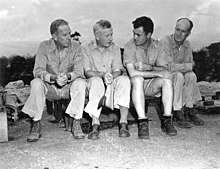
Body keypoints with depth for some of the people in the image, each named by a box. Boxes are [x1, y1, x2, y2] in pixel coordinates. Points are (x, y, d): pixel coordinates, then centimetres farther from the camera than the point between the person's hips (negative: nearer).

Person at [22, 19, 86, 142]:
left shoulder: (75, 46, -7)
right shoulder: (44, 46, -8)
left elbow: (79, 71, -15)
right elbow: (38, 71, -16)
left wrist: (68, 76, -39)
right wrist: (53, 77, -37)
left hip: (69, 87, 0)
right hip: (50, 87, 0)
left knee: (80, 82, -31)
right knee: (36, 83, -30)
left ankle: (77, 124, -23)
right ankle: (36, 124, -20)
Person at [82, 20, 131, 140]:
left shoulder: (115, 48, 11)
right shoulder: (87, 49, 3)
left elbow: (118, 70, 0)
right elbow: (87, 71, -7)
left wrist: (111, 77, -24)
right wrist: (102, 75, -26)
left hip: (113, 83, 2)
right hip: (95, 82, -2)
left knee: (124, 79, -30)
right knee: (96, 81, -37)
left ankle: (123, 123, -31)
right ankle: (95, 124, -36)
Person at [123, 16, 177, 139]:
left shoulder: (158, 46, -1)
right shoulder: (130, 47, -12)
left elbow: (164, 69, -7)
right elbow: (132, 73, -24)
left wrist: (148, 67, -24)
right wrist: (157, 73, -26)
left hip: (152, 84, 3)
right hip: (135, 84, -3)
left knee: (167, 79, -25)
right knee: (138, 79, -35)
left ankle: (167, 120, -23)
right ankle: (142, 123, -37)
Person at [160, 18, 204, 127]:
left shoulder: (187, 45, 3)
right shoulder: (165, 41, -20)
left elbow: (190, 63, 5)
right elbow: (169, 66, -26)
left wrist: (180, 67, -16)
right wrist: (188, 66, -17)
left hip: (178, 77, 6)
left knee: (191, 76, -19)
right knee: (178, 76, -32)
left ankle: (189, 111, -10)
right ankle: (178, 114, -26)